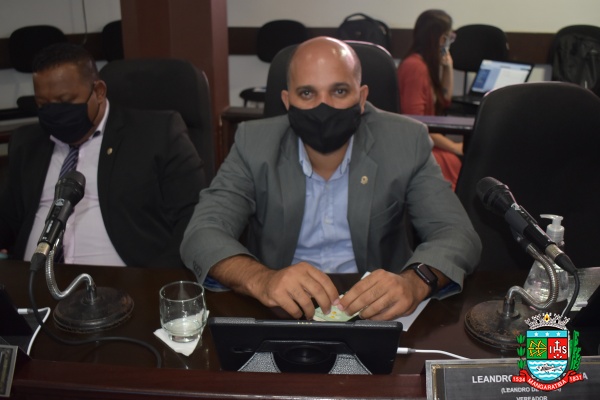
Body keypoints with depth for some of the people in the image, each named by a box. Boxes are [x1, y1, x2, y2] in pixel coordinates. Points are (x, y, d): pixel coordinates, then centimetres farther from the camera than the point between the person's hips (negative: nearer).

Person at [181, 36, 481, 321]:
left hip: (374, 313, 3)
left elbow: (457, 234, -11)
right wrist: (261, 280, -35)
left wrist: (416, 281, -33)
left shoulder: (405, 142, -8)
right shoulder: (254, 144, -8)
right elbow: (202, 234, -14)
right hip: (279, 312, -2)